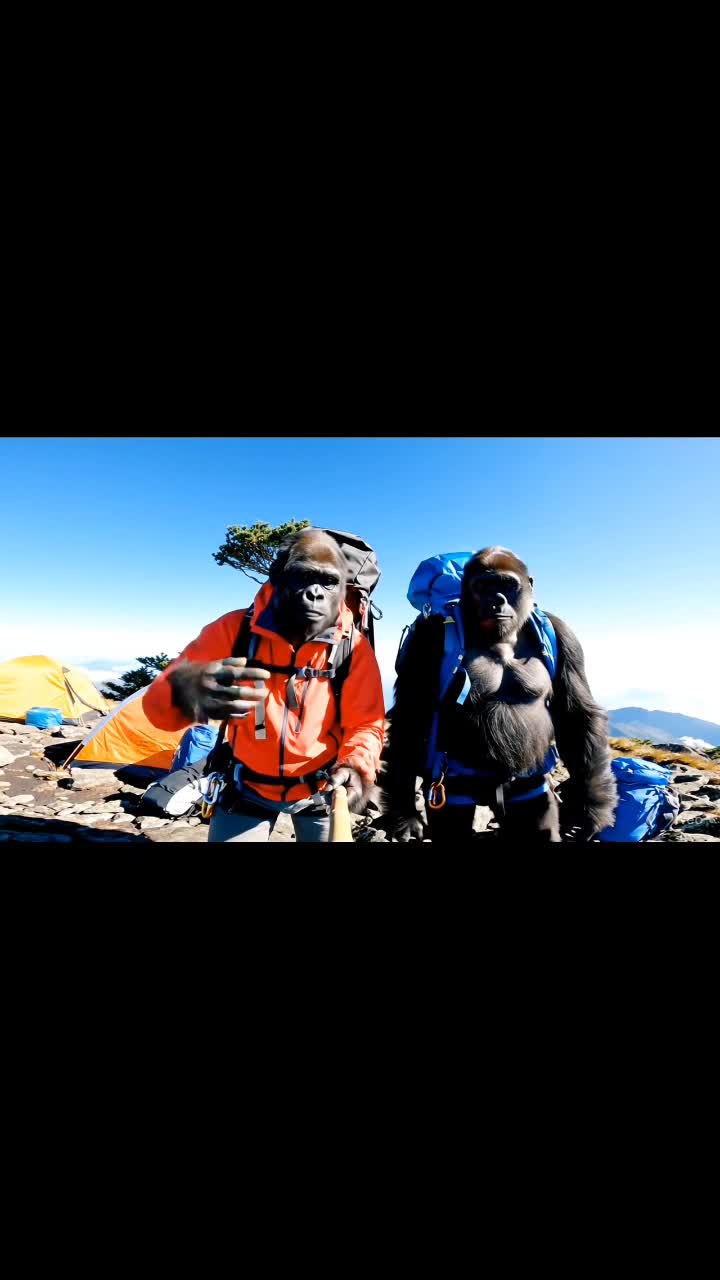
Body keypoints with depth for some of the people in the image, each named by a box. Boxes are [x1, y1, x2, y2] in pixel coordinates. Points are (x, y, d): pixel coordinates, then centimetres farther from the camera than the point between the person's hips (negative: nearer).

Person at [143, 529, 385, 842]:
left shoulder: (354, 647, -19)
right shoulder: (234, 629, -20)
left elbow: (366, 724, -14)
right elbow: (157, 701, -22)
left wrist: (357, 767, -36)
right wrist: (184, 690, -46)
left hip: (320, 789, 1)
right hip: (248, 786, 0)